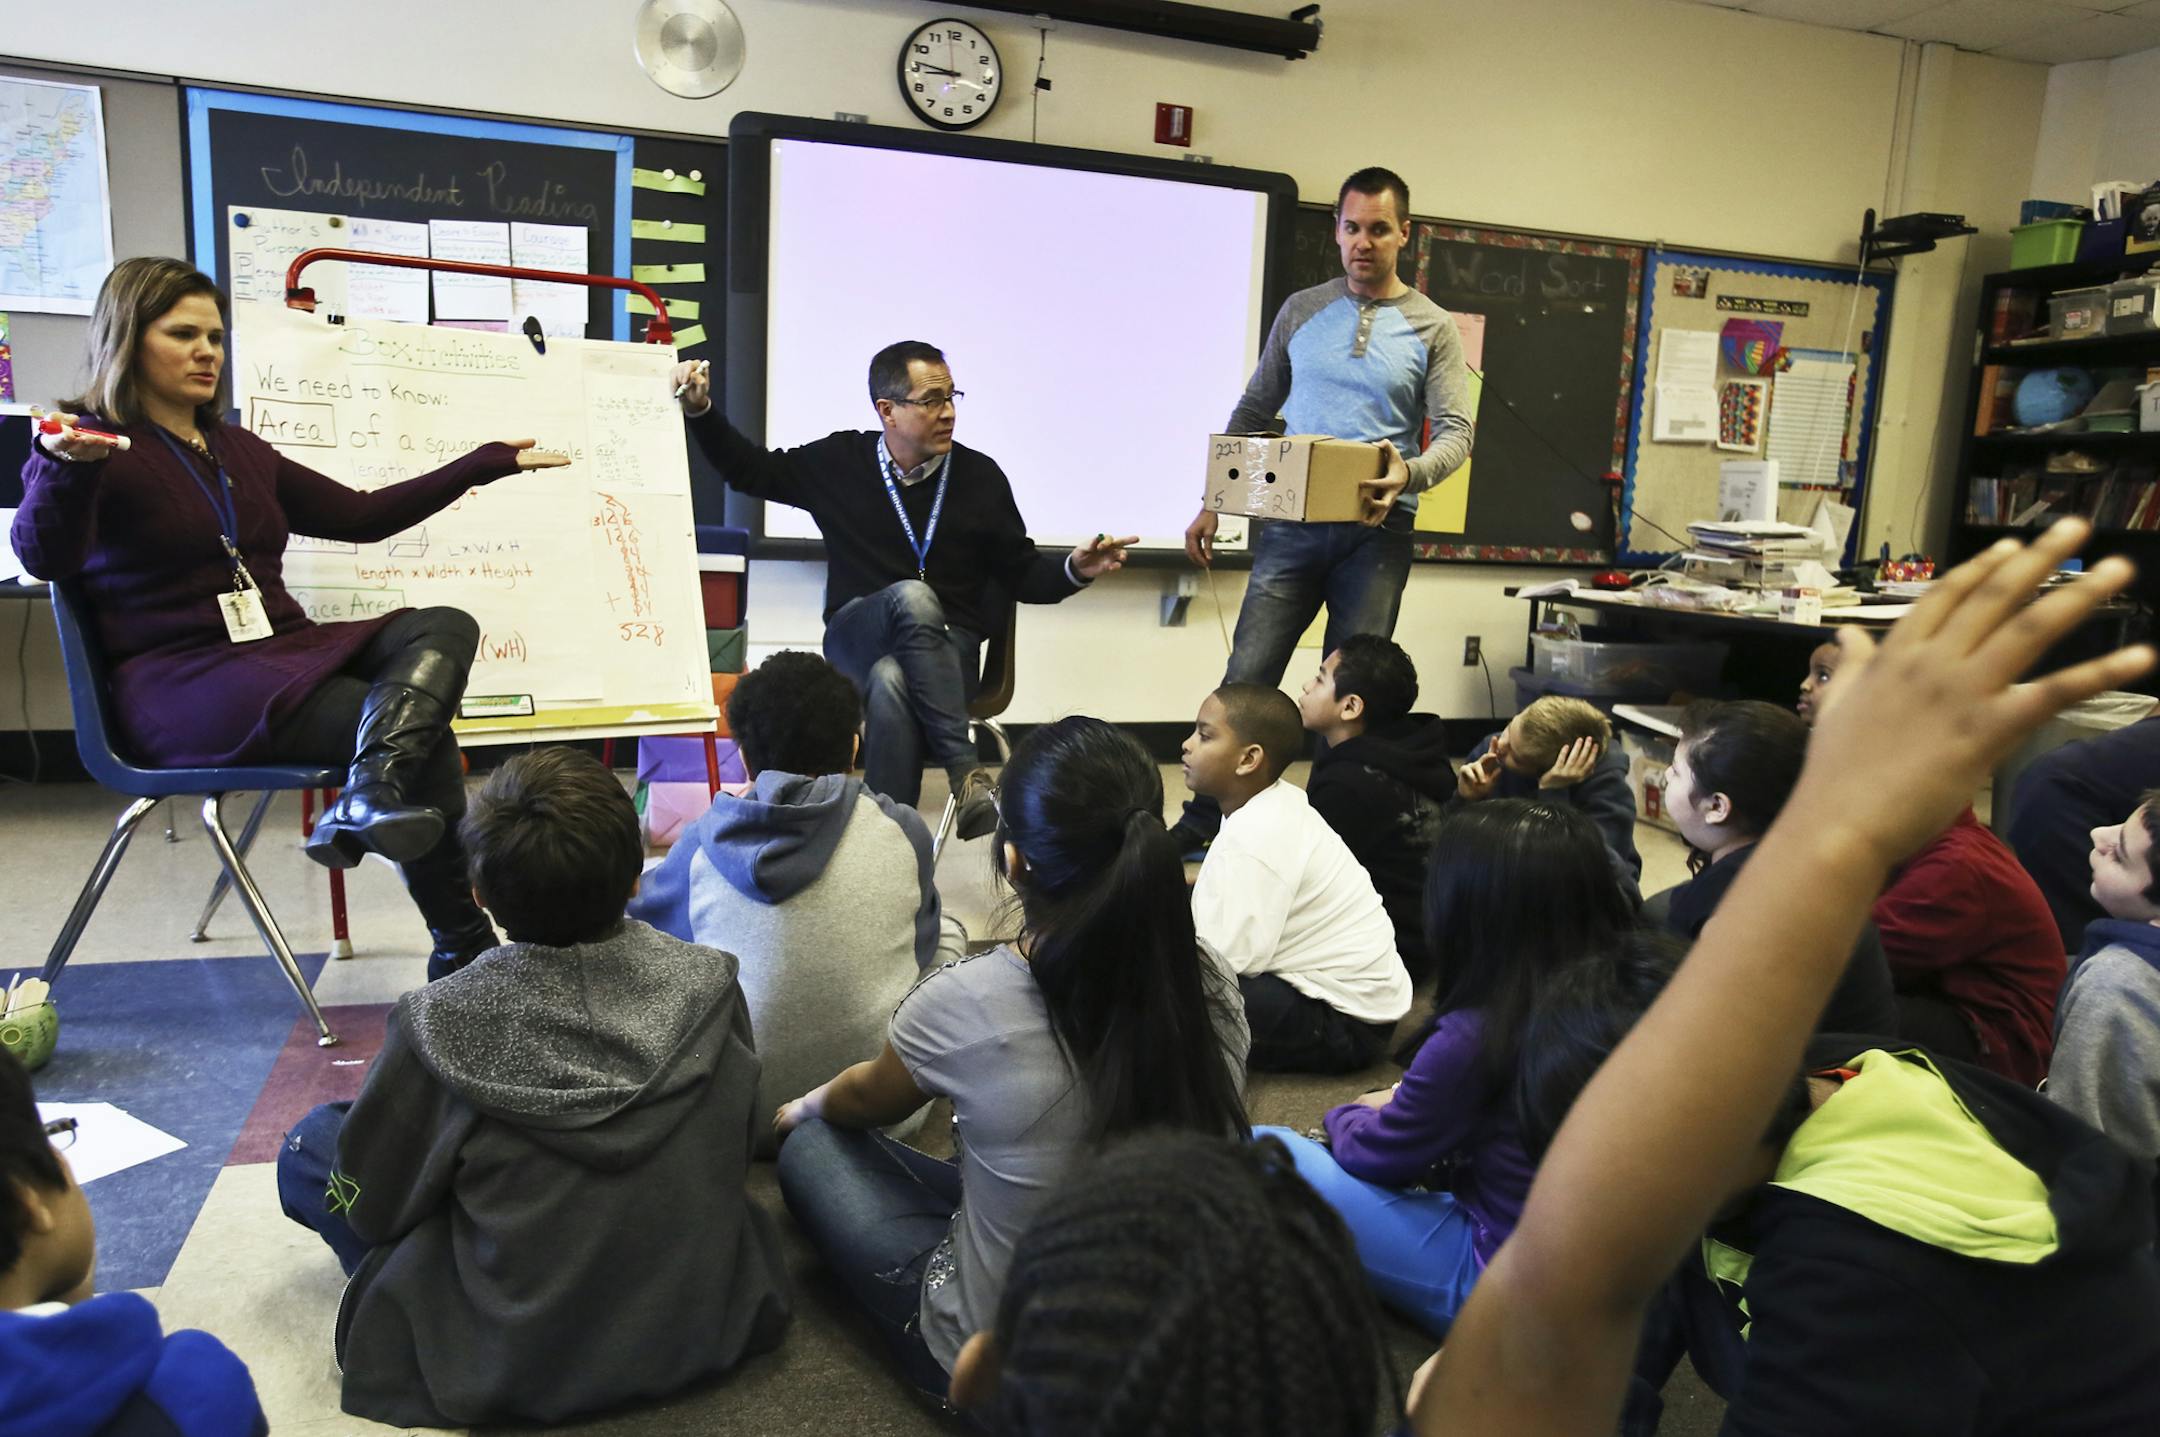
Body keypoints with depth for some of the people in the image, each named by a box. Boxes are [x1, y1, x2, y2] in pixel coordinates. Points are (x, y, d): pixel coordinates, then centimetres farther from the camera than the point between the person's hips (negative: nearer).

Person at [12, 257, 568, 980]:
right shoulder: (92, 444, -2)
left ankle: (364, 802, -40)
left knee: (445, 628, -22)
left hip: (283, 651, 7)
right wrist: (66, 466, -42)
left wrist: (488, 463, 22)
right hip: (179, 683, -7)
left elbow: (358, 515, 24)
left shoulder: (238, 449, 20)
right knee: (422, 738, -25)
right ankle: (463, 951, -22)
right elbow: (44, 556, -20)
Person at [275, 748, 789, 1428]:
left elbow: (371, 1208, -8)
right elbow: (738, 1151, 1)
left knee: (311, 1141, 11)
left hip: (513, 1366, -3)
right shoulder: (711, 986, -17)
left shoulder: (440, 1024, -24)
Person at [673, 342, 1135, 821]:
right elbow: (748, 470, 18)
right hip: (858, 636, 1)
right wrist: (700, 410, 6)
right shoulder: (840, 460, 5)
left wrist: (1074, 570, -11)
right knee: (912, 596, -36)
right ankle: (967, 773, -41)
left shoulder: (979, 475, 3)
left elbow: (1022, 574, 8)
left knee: (891, 680, -38)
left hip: (946, 648, 0)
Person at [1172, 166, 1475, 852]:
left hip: (1377, 531, -1)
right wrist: (1213, 502, 10)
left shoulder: (1433, 328, 5)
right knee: (1246, 677, -4)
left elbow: (1455, 432, -2)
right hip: (1291, 522, 1)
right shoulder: (1300, 311, 11)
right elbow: (1253, 414, 16)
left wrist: (1407, 472, -24)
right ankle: (1203, 821, 7)